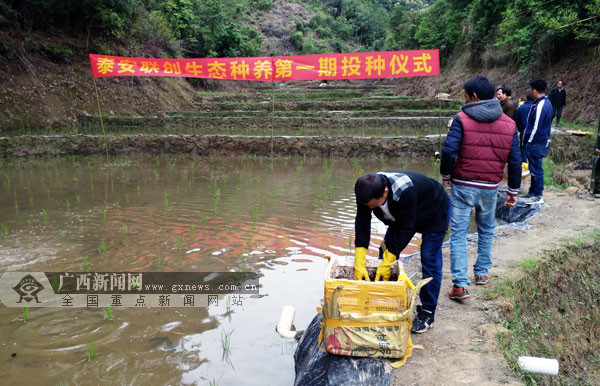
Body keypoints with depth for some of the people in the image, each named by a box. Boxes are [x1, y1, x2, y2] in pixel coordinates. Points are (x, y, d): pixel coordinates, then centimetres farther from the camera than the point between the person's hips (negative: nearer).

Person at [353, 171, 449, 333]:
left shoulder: (405, 191, -44)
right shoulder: (367, 191, -28)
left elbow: (406, 229, -36)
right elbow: (362, 223, -25)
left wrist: (387, 263, -33)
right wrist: (359, 264, -30)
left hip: (434, 213, -6)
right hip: (400, 215, 6)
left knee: (430, 262, -6)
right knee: (385, 252, 2)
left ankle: (427, 313, 7)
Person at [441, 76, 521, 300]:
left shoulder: (462, 119, -9)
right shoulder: (509, 124, 4)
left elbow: (449, 151, -16)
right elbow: (515, 160, 5)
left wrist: (446, 176, 1)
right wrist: (513, 191, 13)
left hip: (463, 187, -4)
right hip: (490, 188, 4)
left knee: (458, 234, 0)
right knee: (486, 231, 23)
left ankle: (460, 284, -5)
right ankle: (482, 273, 34)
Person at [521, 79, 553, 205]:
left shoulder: (540, 106, -22)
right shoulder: (546, 102, 11)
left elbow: (536, 127, -23)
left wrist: (527, 142, -13)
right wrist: (526, 141, 15)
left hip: (536, 143, -10)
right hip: (541, 141, 10)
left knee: (536, 169, -2)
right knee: (534, 168, 18)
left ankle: (538, 196, 7)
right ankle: (532, 192, 29)